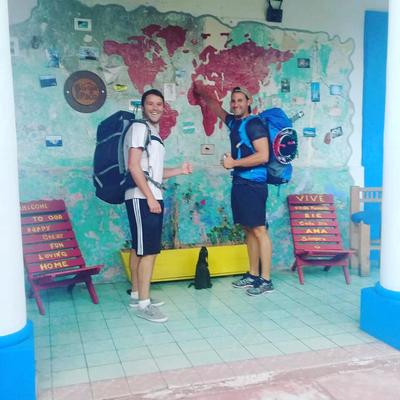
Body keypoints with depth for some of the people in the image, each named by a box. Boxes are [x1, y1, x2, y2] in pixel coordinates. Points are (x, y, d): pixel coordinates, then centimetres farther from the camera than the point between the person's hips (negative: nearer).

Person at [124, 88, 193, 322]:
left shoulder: (155, 134, 20)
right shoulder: (139, 128, -7)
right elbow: (134, 166, -16)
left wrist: (180, 171, 14)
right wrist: (150, 197, -19)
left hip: (152, 198, 9)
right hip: (142, 199, -9)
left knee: (140, 249, 13)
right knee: (149, 250, -10)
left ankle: (137, 295, 21)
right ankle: (144, 304, -5)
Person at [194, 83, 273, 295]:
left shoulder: (254, 124, -9)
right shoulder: (233, 122, 15)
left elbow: (263, 156, -18)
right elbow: (216, 108, 35)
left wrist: (233, 163, -14)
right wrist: (203, 93, 34)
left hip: (253, 184, -8)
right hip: (239, 183, 9)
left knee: (259, 230, -7)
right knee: (249, 230, 11)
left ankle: (266, 280, -4)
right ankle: (253, 274, 18)